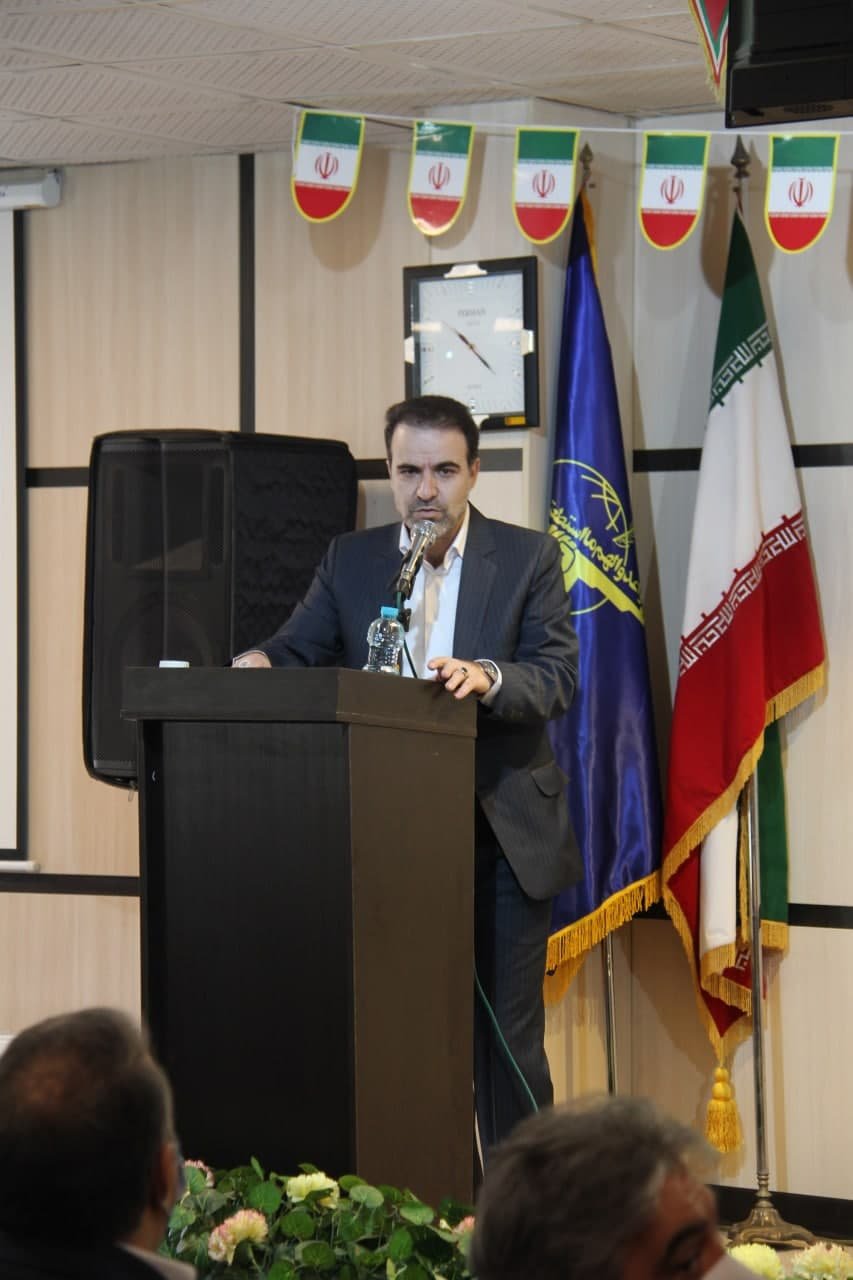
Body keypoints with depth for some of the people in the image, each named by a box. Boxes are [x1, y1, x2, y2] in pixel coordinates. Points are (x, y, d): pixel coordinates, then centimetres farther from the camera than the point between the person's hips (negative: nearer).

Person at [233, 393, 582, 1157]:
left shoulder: (528, 558, -1)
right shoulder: (351, 562, 7)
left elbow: (559, 678, -10)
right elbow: (298, 653, 5)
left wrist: (488, 679, -31)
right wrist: (260, 663, -19)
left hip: (504, 836, -2)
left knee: (508, 1041, 3)